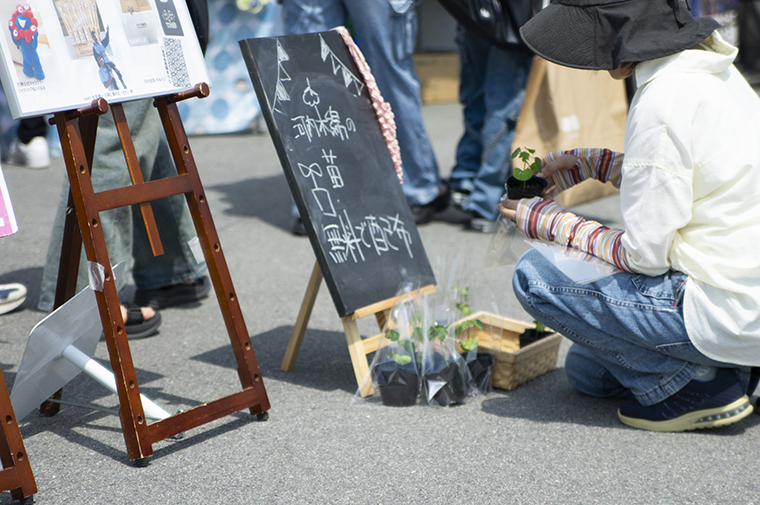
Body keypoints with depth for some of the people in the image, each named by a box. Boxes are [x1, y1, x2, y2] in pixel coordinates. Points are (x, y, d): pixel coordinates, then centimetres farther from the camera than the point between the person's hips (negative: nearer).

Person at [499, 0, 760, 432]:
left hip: (724, 312, -10)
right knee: (586, 372, 24)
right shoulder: (714, 72, 5)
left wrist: (546, 221, -6)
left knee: (535, 276, -7)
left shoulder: (663, 102, -23)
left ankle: (698, 386, -4)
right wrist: (590, 163, 16)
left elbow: (644, 255, -19)